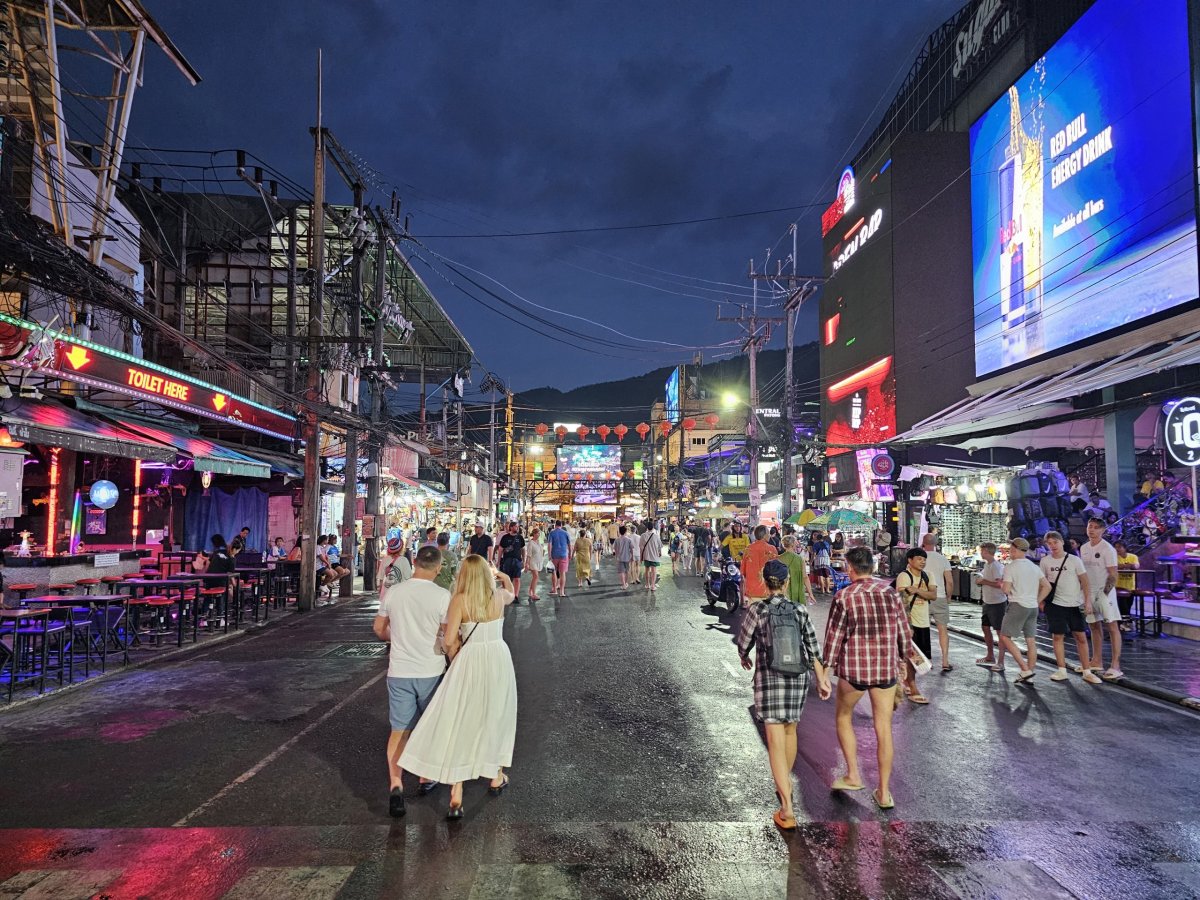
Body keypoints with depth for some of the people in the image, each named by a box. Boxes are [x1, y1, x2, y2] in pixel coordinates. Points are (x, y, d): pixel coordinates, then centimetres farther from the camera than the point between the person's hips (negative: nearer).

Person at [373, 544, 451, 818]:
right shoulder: (442, 596, -14)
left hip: (399, 671, 2)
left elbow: (379, 628, 9)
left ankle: (395, 784, -6)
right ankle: (426, 779, 32)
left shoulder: (392, 591, -3)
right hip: (431, 671, -2)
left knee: (399, 730, 9)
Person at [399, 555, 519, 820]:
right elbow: (511, 593, 26)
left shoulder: (459, 600, -10)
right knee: (496, 717, 21)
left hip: (470, 663, -3)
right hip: (499, 661, 3)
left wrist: (454, 658, 5)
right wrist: (503, 577, 42)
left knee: (460, 724, 2)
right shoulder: (499, 596, 1)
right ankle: (497, 777, 37)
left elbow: (450, 640, -14)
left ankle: (456, 798, -1)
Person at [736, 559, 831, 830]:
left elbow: (743, 642, 0)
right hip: (798, 677, 4)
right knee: (790, 729, 25)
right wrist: (822, 680, 9)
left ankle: (787, 809, -8)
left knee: (776, 741, -3)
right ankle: (785, 784, 44)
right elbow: (813, 648, 1)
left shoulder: (756, 609, -9)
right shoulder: (800, 611, -1)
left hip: (768, 678, -3)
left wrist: (744, 659, 21)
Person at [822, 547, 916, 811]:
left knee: (843, 718, 22)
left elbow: (833, 638, -8)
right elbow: (904, 633, 6)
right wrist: (903, 661, 20)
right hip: (886, 669, 3)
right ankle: (884, 792, 19)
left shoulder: (844, 597, -11)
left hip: (853, 670, -3)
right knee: (884, 729, 12)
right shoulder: (890, 593, -1)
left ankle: (853, 775, 22)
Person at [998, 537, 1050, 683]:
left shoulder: (1011, 567, -10)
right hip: (1033, 607, 7)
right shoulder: (1034, 566, 12)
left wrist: (1001, 585, 6)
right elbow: (1047, 586, 11)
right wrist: (1037, 601, 14)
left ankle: (1025, 669, -8)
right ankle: (1030, 673, 11)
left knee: (1005, 637, -1)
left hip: (1018, 605, -7)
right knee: (1031, 641, 8)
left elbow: (1006, 589, -15)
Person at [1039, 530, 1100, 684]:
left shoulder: (1075, 560, -2)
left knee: (1081, 637, 2)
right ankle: (1062, 671, 11)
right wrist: (1041, 601, 6)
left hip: (1075, 604, -1)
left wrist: (1088, 601, -10)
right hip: (1055, 604, 1)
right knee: (1058, 636, 3)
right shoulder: (1045, 561, 3)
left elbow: (1084, 582, -2)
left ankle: (1087, 672, 10)